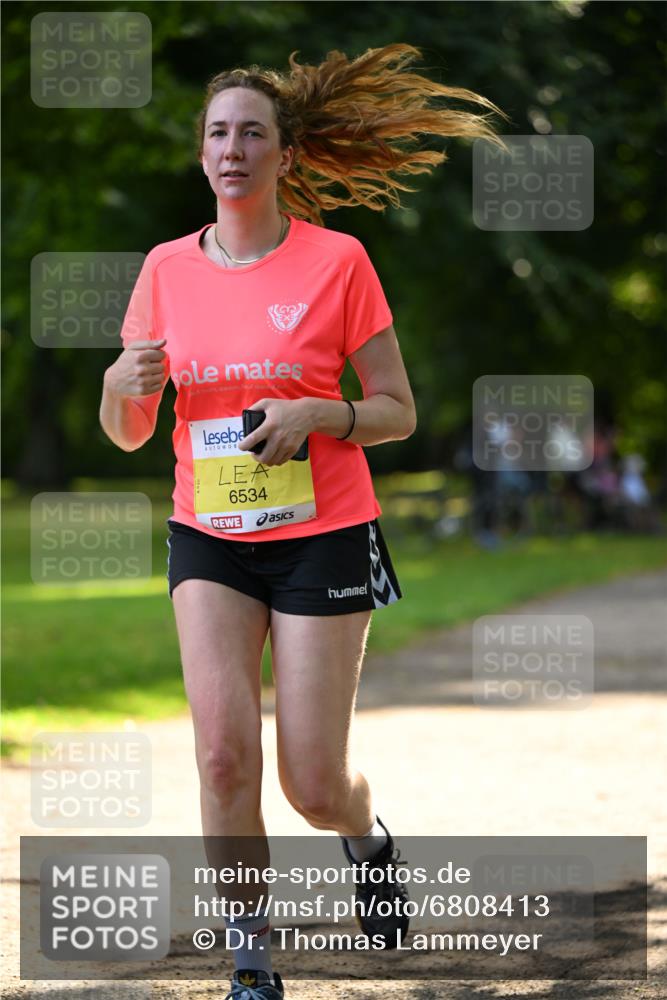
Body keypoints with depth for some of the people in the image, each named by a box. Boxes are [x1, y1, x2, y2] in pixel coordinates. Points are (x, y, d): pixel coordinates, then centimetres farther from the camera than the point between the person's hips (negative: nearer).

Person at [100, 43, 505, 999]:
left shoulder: (337, 260, -6)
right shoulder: (167, 269, 3)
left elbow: (398, 411, -2)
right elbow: (125, 433, 9)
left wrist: (315, 415, -21)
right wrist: (125, 382, -14)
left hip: (324, 535, -2)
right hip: (209, 537, 2)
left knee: (314, 786, -2)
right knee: (224, 750, -16)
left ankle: (367, 836, 35)